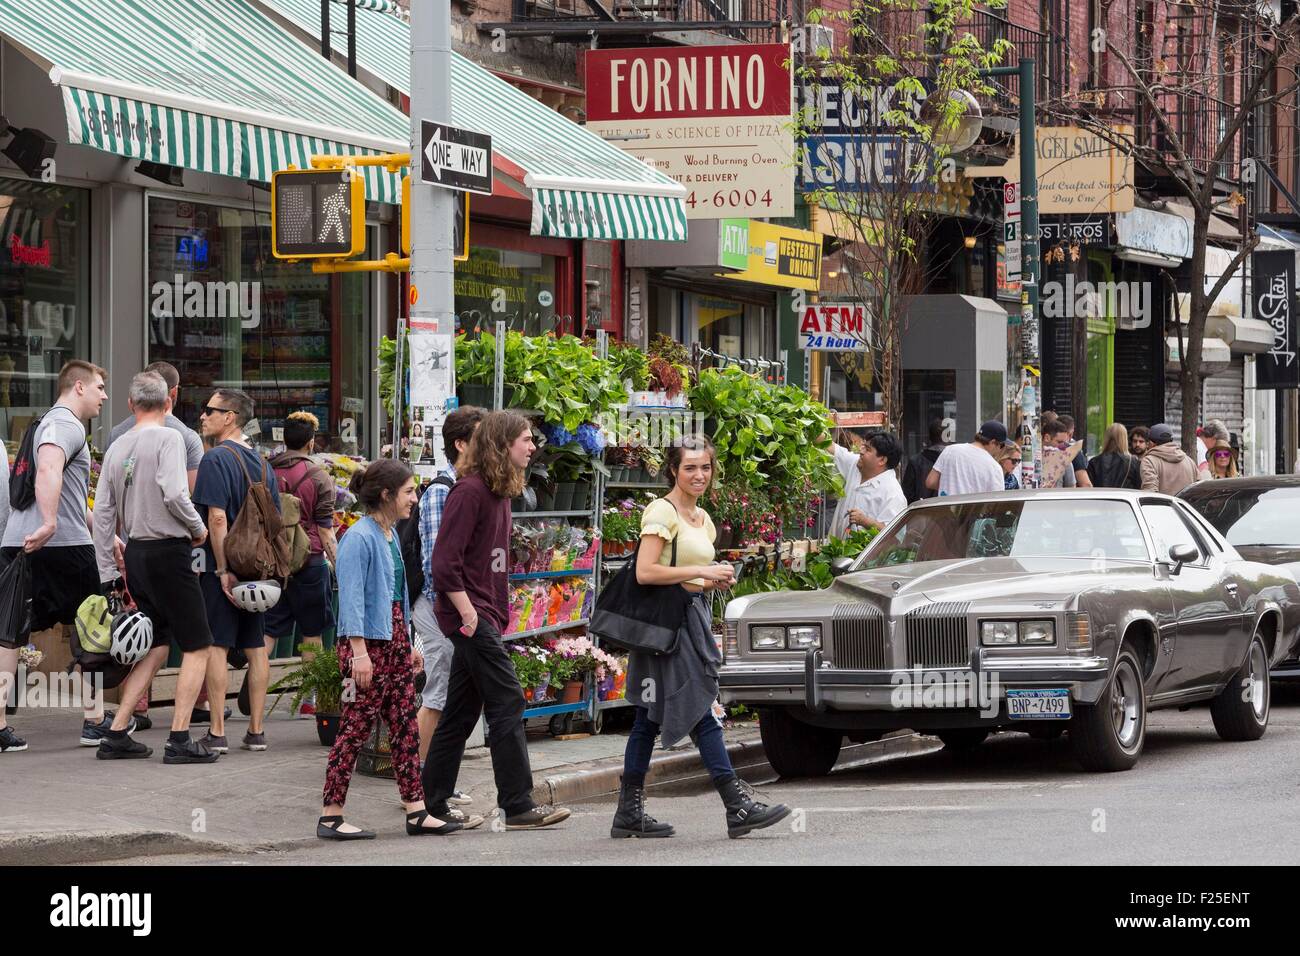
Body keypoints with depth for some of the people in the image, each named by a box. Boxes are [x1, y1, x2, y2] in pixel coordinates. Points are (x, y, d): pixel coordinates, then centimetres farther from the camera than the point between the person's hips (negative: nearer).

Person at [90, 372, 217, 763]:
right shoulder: (168, 438, -10)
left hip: (135, 553, 7)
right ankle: (180, 740, -5)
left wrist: (109, 573, 14)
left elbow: (102, 513, 9)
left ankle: (116, 735, 11)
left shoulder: (117, 447, 10)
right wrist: (198, 528, -4)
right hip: (167, 551, -7)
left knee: (157, 647, 16)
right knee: (197, 646, 1)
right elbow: (174, 494, -23)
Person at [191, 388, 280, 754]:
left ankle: (217, 733, -6)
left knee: (215, 647, -4)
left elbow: (217, 518, -19)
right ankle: (256, 731, 13)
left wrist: (223, 570, -18)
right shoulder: (261, 463, 12)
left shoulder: (216, 459, -12)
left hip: (221, 568, -7)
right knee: (255, 647, 10)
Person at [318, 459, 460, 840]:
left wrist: (410, 645, 23)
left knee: (405, 726, 8)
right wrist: (358, 651, -24)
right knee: (356, 727, -5)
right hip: (368, 641, -9)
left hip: (395, 640, 9)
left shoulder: (390, 536, 13)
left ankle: (417, 812, 11)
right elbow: (352, 598, -19)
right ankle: (331, 816, 1)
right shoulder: (360, 538, -15)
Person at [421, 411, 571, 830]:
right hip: (471, 616, -10)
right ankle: (518, 806, -6)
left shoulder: (499, 492, 15)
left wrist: (499, 613, 15)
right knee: (507, 702, -9)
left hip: (485, 616, 10)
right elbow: (444, 562, -19)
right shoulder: (469, 491, -15)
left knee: (461, 711, 10)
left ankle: (432, 806, 14)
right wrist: (467, 612, -19)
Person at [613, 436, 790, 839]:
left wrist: (716, 581, 6)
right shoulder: (661, 512, -10)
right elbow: (645, 572, -20)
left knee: (649, 718, 9)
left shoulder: (702, 519, 18)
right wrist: (701, 572, -18)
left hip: (692, 617, 9)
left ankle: (629, 813, 10)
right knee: (701, 714, -11)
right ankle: (737, 806, -13)